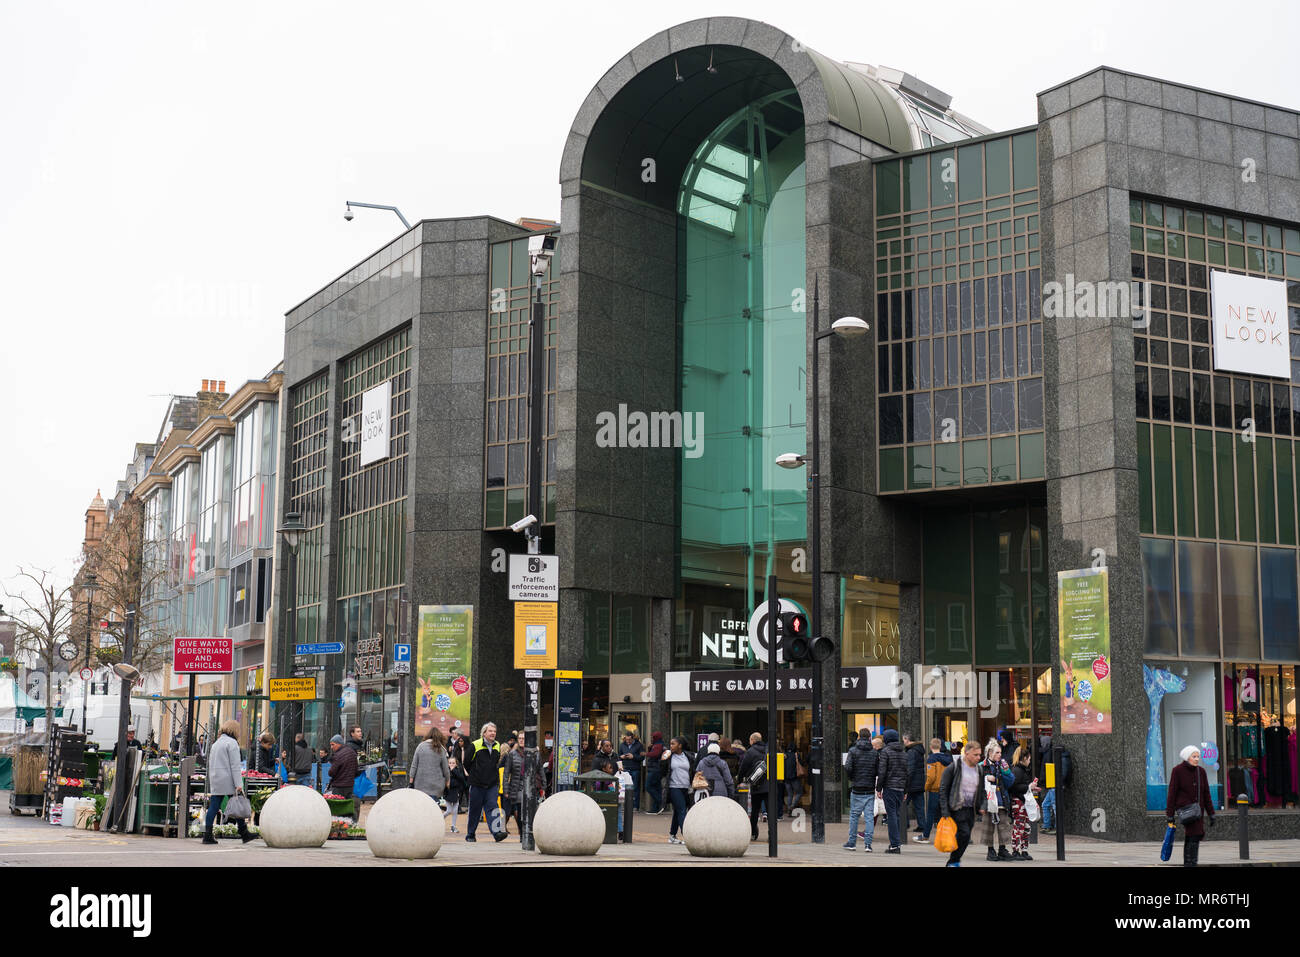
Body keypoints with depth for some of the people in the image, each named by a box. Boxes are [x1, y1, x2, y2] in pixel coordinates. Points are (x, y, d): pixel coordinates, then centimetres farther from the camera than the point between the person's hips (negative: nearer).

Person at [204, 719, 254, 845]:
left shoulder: (216, 743, 19)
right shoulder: (232, 743, -7)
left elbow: (210, 763, 21)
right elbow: (235, 765, -14)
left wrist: (211, 781, 22)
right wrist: (238, 784, -16)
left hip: (215, 781, 8)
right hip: (228, 781, -8)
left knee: (213, 807, 4)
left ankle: (207, 835, -1)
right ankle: (244, 834, 3)